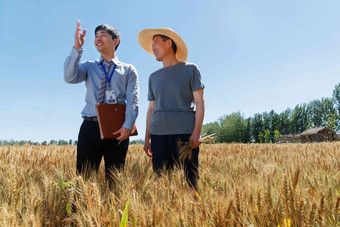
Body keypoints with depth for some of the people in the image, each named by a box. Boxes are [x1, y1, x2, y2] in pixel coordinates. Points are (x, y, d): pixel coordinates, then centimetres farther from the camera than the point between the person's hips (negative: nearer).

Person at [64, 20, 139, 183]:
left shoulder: (128, 70, 13)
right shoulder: (89, 66, 18)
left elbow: (132, 100, 0)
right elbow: (70, 77, -3)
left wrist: (127, 125, -16)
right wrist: (77, 48, -8)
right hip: (91, 126, 1)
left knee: (114, 178, 2)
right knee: (84, 176, -1)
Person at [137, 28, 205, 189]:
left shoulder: (190, 69, 8)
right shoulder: (154, 77, 19)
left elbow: (199, 102, 2)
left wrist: (197, 132, -9)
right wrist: (147, 138, 13)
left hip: (184, 132, -3)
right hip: (158, 133, 4)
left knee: (189, 179, -7)